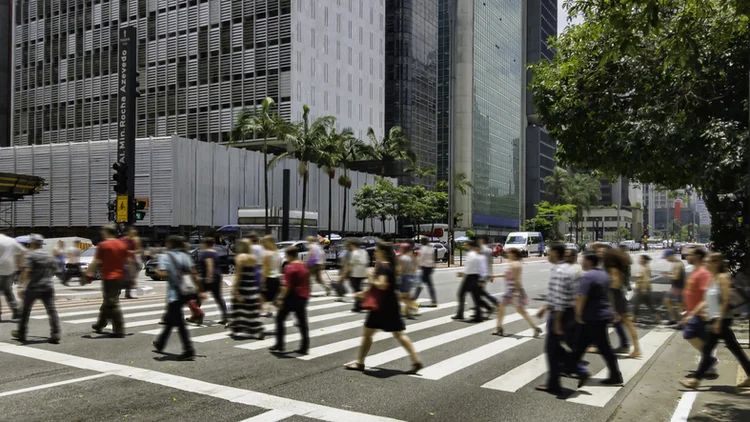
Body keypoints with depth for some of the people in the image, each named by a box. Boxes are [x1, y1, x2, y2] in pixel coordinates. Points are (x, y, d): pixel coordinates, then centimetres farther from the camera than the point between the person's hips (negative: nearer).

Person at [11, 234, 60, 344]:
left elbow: (26, 271, -18)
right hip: (48, 287, 4)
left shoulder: (31, 255, -7)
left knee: (25, 310, 14)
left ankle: (21, 333, 25)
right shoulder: (49, 255, 10)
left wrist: (22, 286, -23)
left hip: (33, 287, -4)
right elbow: (55, 270, 15)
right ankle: (55, 334, -12)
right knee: (51, 310, -2)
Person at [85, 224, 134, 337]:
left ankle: (119, 330, -7)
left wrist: (88, 274, -2)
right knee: (108, 302, 21)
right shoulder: (123, 244, 7)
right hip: (120, 277, 7)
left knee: (112, 304, -4)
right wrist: (132, 276, 11)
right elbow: (130, 261, 6)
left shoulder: (103, 245, -9)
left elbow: (95, 262, -11)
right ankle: (100, 325, 35)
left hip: (108, 278, -6)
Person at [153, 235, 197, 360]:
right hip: (185, 293, 7)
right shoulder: (185, 256, 9)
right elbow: (194, 274, 2)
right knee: (170, 319, 23)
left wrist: (157, 271, 3)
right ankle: (160, 343, 39)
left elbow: (163, 275, -19)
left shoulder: (165, 256, -7)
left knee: (179, 323, -4)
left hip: (174, 293, -7)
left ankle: (188, 350, -11)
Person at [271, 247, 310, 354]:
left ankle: (279, 345, 8)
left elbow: (287, 286, -20)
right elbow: (307, 284, 19)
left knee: (280, 318, 7)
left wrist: (281, 298, -19)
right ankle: (304, 348, 5)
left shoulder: (290, 267, -12)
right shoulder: (304, 267, 13)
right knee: (302, 322, 7)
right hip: (303, 297, 7)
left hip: (292, 297, -7)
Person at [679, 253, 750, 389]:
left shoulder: (723, 278, -13)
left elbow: (726, 301, -19)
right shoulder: (713, 278, 14)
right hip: (714, 318, 9)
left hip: (721, 319, -9)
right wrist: (694, 313, 15)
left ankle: (696, 379, 0)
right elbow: (708, 301, 18)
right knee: (734, 348, 13)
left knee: (707, 349, -5)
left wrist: (719, 321, -21)